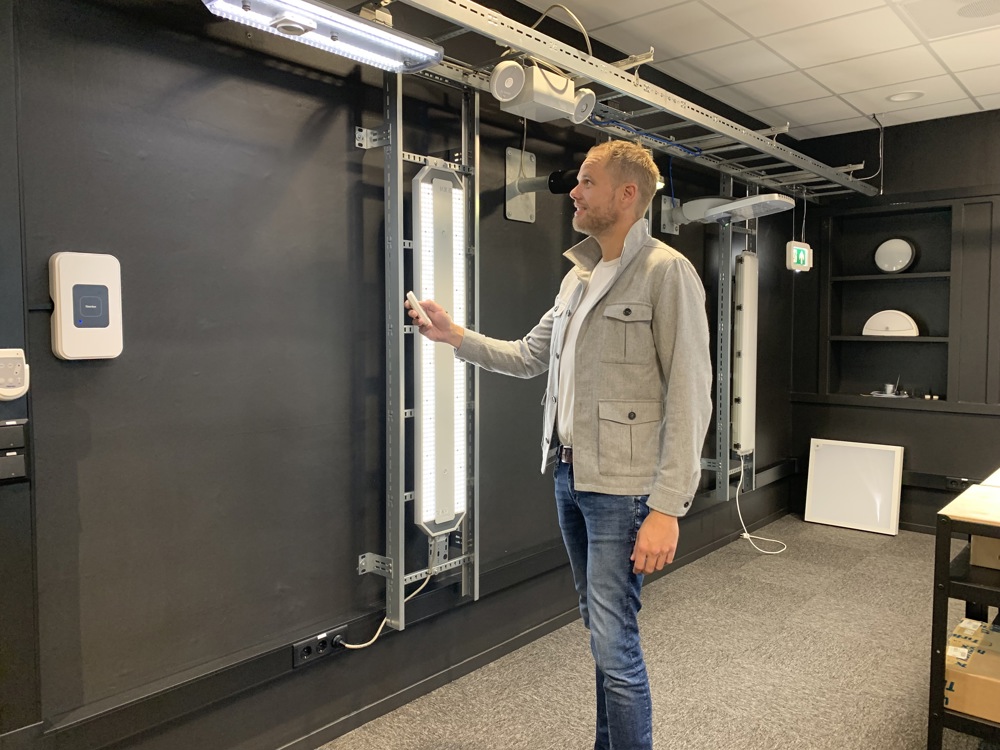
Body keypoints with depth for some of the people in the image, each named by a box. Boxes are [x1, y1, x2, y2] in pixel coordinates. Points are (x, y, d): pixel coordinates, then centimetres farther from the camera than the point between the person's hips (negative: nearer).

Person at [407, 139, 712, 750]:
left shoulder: (666, 272, -11)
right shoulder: (578, 276, 13)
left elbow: (689, 396, -16)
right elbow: (528, 357, 21)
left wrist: (667, 508, -20)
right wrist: (454, 335, 15)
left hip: (621, 488, -7)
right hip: (570, 476, 7)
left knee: (615, 646, -3)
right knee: (602, 630, 19)